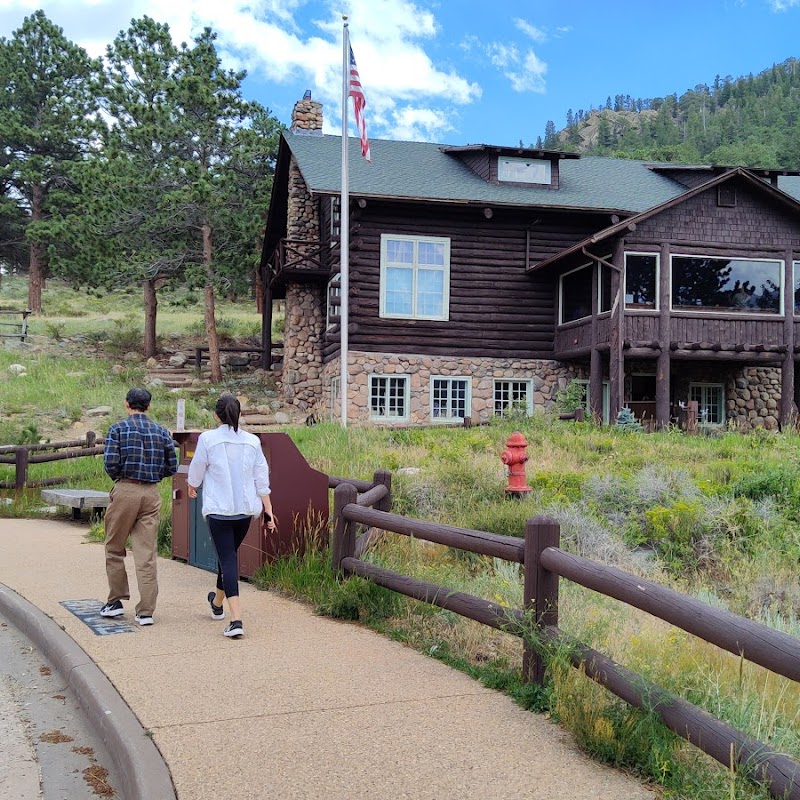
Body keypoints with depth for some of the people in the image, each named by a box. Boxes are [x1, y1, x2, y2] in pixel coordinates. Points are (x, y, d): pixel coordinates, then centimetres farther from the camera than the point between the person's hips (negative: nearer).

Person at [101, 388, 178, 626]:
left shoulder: (118, 429, -2)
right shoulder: (162, 432, 7)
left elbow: (110, 463, -11)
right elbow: (172, 467, 7)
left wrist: (118, 478, 9)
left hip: (125, 491, -3)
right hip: (152, 493, 3)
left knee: (115, 549, 14)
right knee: (146, 553, 3)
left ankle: (116, 602, 18)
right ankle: (146, 611, 2)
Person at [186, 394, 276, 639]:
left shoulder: (207, 439, -8)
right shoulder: (252, 441, 1)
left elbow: (196, 471, 5)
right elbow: (262, 480, 4)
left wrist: (191, 487, 26)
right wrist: (268, 510, 10)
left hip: (218, 509, -4)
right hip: (245, 509, 4)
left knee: (227, 558, -2)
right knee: (230, 554, 22)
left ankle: (236, 620, -13)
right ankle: (218, 602, 45)